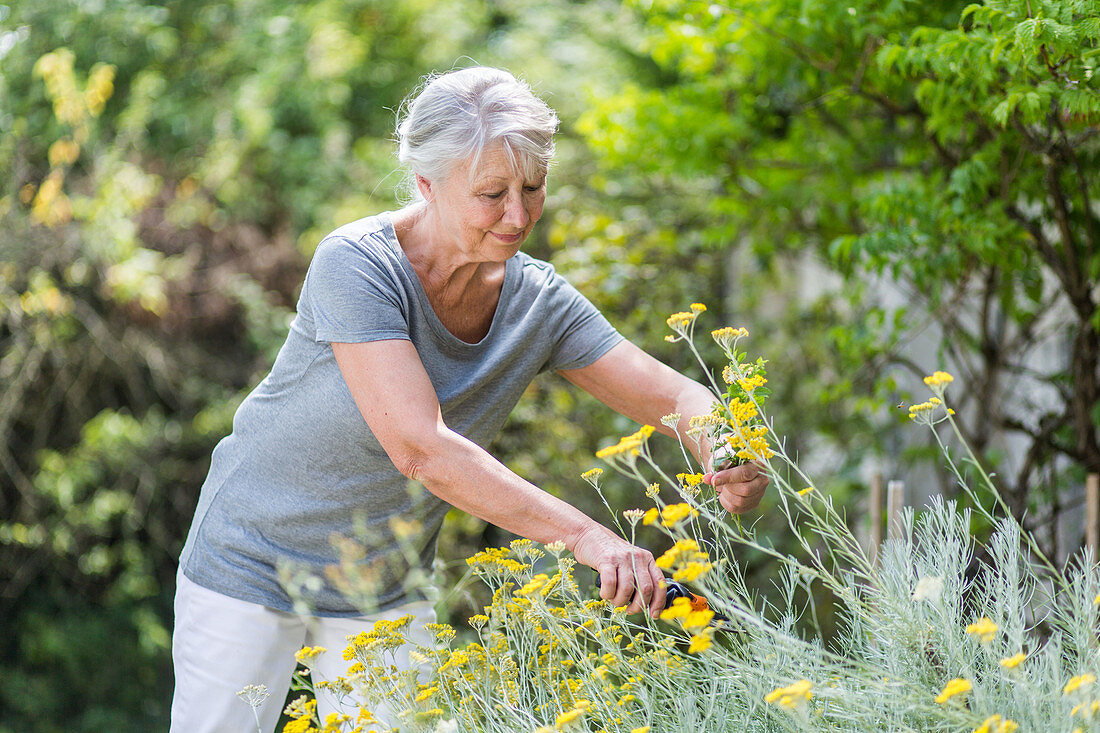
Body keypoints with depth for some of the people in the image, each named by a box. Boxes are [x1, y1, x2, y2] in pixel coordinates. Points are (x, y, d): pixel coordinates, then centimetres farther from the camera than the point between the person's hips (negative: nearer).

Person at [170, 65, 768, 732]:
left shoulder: (537, 300, -10)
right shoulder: (357, 266, -27)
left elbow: (677, 396, -7)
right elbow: (421, 447, -37)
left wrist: (731, 462, -32)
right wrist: (586, 535, -43)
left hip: (389, 587, 5)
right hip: (253, 568, -4)